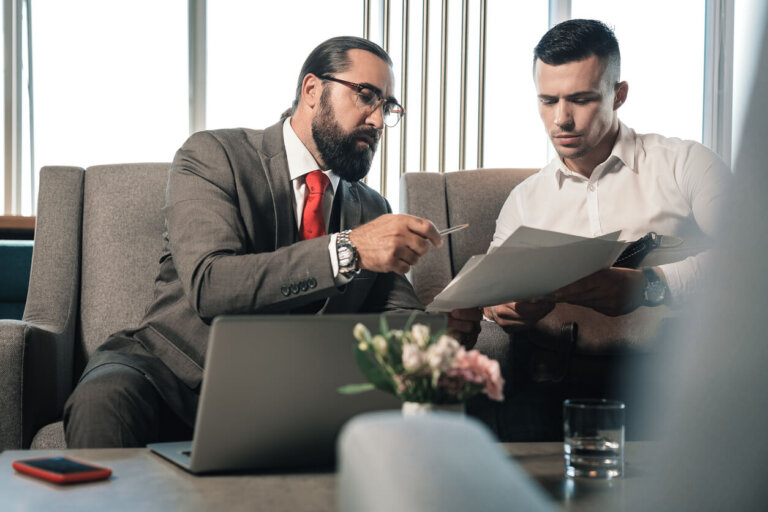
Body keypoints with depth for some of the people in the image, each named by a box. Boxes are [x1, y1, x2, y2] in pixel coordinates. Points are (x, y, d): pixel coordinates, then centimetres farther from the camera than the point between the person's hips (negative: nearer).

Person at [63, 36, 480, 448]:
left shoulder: (371, 210, 15)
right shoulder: (212, 155, -3)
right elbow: (209, 286, -20)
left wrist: (445, 325, -12)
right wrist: (347, 250, -28)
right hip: (174, 371, -4)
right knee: (104, 398, -38)